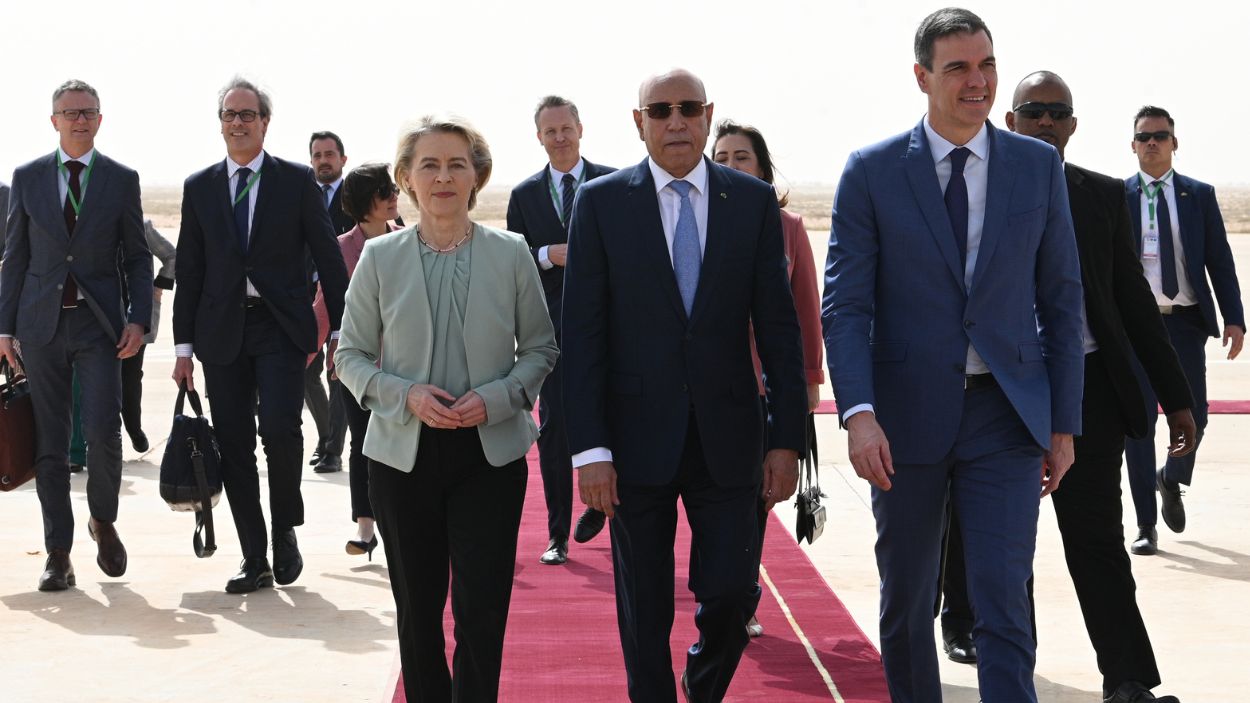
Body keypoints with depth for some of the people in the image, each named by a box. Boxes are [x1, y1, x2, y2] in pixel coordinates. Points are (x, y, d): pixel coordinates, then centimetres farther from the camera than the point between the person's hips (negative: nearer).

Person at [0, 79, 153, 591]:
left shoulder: (122, 180, 5)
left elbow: (138, 258, 6)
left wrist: (138, 319, -6)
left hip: (99, 323, -1)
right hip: (41, 323, 1)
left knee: (103, 432, -12)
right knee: (49, 445, 3)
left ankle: (103, 521, 17)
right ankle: (58, 554, 10)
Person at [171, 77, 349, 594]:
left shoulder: (297, 181, 3)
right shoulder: (199, 188, 10)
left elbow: (327, 256, 3)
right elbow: (189, 271, 10)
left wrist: (341, 328, -1)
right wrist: (184, 346, 6)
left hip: (281, 326, -3)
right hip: (222, 331, 3)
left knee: (279, 428, -18)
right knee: (233, 444, 3)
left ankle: (285, 532, 7)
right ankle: (255, 561, 12)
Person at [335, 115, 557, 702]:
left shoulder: (511, 253, 0)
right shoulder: (380, 257, 1)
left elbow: (540, 349, 6)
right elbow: (350, 355, 6)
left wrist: (494, 398, -12)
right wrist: (406, 395, -12)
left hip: (491, 452, -1)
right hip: (404, 453, 1)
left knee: (482, 611, -6)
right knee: (417, 610, 11)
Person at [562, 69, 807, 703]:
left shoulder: (754, 201, 4)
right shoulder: (600, 202, 0)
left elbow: (777, 325, 4)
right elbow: (582, 333, -4)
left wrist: (787, 437, -1)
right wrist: (590, 447, -10)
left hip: (727, 437, 1)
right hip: (638, 436, -1)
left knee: (731, 593, 1)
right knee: (644, 610, 7)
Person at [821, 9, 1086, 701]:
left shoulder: (1038, 165, 4)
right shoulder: (872, 171, -2)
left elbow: (1061, 299, 7)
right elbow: (844, 305, -5)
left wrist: (1064, 420, 4)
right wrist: (859, 412, -18)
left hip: (1006, 415, 0)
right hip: (908, 413, 0)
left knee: (1002, 604, -6)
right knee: (906, 602, 13)